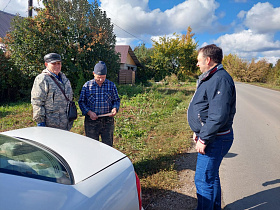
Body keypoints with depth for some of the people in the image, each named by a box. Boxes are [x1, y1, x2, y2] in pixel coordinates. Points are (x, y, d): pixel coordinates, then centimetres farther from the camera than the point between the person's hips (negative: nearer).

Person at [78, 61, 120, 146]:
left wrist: (115, 108, -10)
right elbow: (81, 102, 3)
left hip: (108, 121, 1)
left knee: (108, 146, 6)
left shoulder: (111, 85, 5)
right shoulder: (87, 85, 2)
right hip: (91, 121, 0)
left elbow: (117, 100, 11)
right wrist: (89, 112, -13)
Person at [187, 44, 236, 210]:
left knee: (203, 180, -2)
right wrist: (199, 132, 19)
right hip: (210, 137, 11)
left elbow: (218, 116, -28)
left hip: (215, 140, -11)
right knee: (211, 176, 23)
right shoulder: (211, 78, 14)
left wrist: (203, 139, -22)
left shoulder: (220, 79, -21)